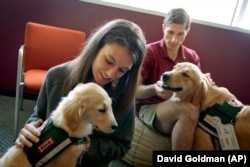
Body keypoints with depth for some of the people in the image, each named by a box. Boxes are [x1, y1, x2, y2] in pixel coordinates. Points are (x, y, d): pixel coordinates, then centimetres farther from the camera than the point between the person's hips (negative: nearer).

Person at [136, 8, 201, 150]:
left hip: (179, 106, 5)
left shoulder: (193, 57, 8)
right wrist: (154, 89, -29)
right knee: (188, 110, -34)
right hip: (149, 108, -4)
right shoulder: (149, 52, -7)